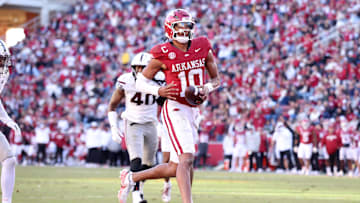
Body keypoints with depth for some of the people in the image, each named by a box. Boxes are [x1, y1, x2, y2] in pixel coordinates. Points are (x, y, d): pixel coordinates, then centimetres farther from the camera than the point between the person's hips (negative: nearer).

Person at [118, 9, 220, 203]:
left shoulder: (203, 49, 4)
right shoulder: (163, 55, -9)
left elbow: (216, 79, 13)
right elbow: (141, 82, 0)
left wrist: (207, 88, -9)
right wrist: (159, 91, -20)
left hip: (192, 112, 6)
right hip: (175, 109, -6)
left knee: (174, 168, 11)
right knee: (186, 159, -21)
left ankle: (131, 177, 29)